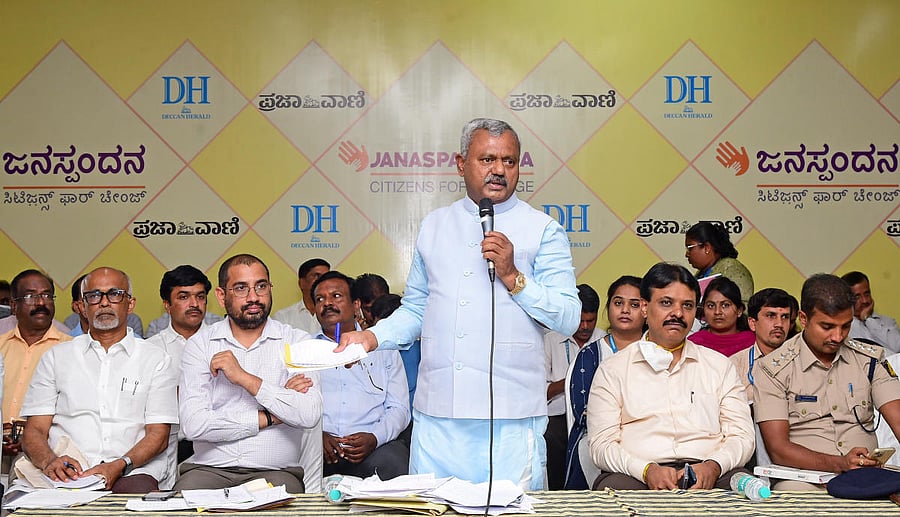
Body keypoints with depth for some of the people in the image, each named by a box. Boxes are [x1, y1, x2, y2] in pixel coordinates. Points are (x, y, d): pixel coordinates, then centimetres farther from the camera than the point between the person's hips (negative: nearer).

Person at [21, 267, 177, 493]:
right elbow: (34, 431, 12)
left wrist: (119, 466, -15)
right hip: (67, 473, 1)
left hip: (130, 473, -1)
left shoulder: (156, 359, 14)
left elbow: (158, 434, 5)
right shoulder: (56, 357, 20)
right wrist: (49, 461, -12)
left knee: (139, 490, -37)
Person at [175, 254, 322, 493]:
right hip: (209, 469, 0)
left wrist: (245, 379, -12)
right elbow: (193, 425, -6)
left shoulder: (297, 341, 6)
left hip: (275, 471, 0)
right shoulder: (200, 344, 7)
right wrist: (271, 417, -6)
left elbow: (310, 415, -10)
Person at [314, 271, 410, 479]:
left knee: (394, 461, -33)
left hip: (373, 448, 1)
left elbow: (399, 408, 11)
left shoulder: (383, 348, 20)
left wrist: (374, 438, -10)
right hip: (315, 449, -1)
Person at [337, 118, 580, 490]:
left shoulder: (543, 229, 2)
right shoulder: (434, 225, 15)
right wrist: (373, 337, 2)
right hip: (436, 415, 3)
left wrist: (513, 277, -14)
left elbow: (569, 319, -4)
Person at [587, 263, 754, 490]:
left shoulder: (720, 365, 23)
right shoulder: (612, 370, 15)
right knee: (615, 486, -37)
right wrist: (647, 470, -15)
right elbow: (602, 445, 6)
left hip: (707, 474, 1)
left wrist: (713, 466, -10)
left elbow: (741, 436, 14)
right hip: (636, 476, -1)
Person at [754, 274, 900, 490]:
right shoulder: (772, 369, 0)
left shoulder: (870, 359, 13)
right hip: (804, 478, -2)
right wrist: (840, 463, -22)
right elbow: (778, 449, -7)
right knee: (790, 489, -37)